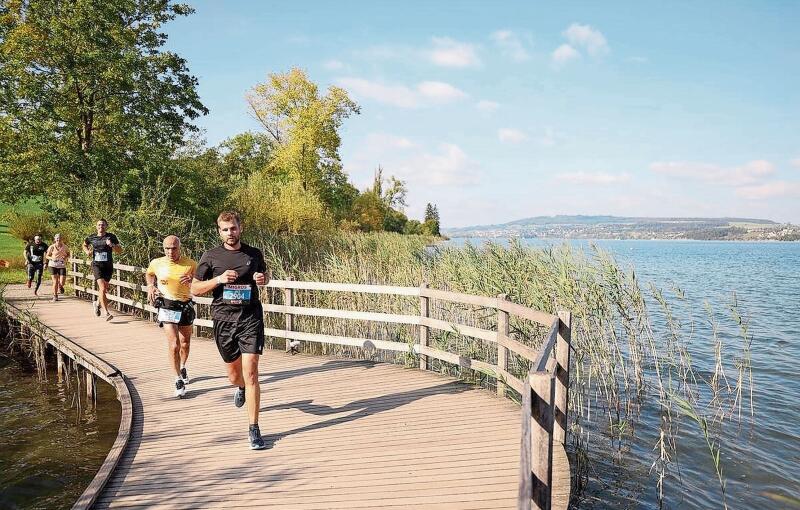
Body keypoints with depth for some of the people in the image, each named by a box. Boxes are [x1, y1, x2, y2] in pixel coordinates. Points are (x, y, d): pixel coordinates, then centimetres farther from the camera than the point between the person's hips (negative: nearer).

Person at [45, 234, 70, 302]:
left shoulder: (64, 247, 0)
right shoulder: (52, 247, -3)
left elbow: (68, 254, 14)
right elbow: (47, 256, 6)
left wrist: (66, 257, -8)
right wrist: (52, 258, -14)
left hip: (62, 265, 1)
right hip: (53, 265, -1)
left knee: (62, 282, -7)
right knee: (55, 281, -4)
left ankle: (60, 287, 32)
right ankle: (55, 296, 13)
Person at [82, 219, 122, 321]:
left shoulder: (111, 237, 1)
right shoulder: (92, 238, 6)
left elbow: (120, 250, -3)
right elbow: (84, 244, 28)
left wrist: (112, 245, -20)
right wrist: (87, 251, 8)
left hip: (108, 266, 1)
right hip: (97, 265, -1)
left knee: (104, 289, 14)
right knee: (102, 288, -18)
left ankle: (98, 303, 47)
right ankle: (106, 313, -20)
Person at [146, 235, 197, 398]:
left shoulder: (190, 264, -5)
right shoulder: (157, 263, -3)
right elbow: (149, 273, 21)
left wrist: (192, 280, -18)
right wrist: (150, 286, 3)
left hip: (186, 307, 2)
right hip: (167, 308, -2)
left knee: (185, 343, 17)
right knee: (174, 345, -13)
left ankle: (182, 367, 46)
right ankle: (179, 380, -1)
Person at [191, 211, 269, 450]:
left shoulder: (254, 254, 6)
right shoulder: (211, 256, 2)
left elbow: (264, 276, 23)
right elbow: (195, 289, 5)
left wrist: (262, 279, -1)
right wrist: (218, 279, -12)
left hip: (250, 317, -1)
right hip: (223, 319, 1)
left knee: (251, 372, -11)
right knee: (234, 374, 14)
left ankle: (254, 429, -2)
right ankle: (241, 388, 53)